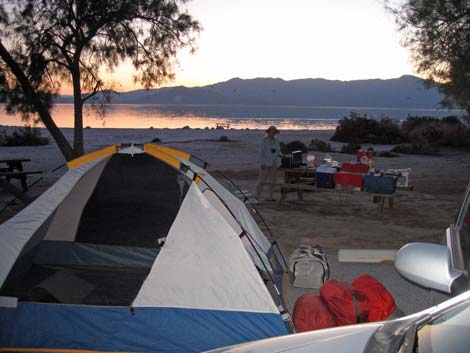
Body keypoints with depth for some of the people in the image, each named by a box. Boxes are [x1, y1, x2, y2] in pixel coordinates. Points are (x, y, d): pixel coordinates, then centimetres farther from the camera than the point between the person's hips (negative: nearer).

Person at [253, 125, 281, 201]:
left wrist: (279, 154, -5)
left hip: (273, 164, 6)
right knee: (262, 180, -7)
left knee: (271, 181, 8)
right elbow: (260, 153, -10)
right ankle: (256, 196, -3)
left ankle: (270, 197, 14)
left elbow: (278, 151, 19)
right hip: (265, 164, -6)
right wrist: (262, 164, -16)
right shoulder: (264, 141, -7)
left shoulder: (276, 141, 11)